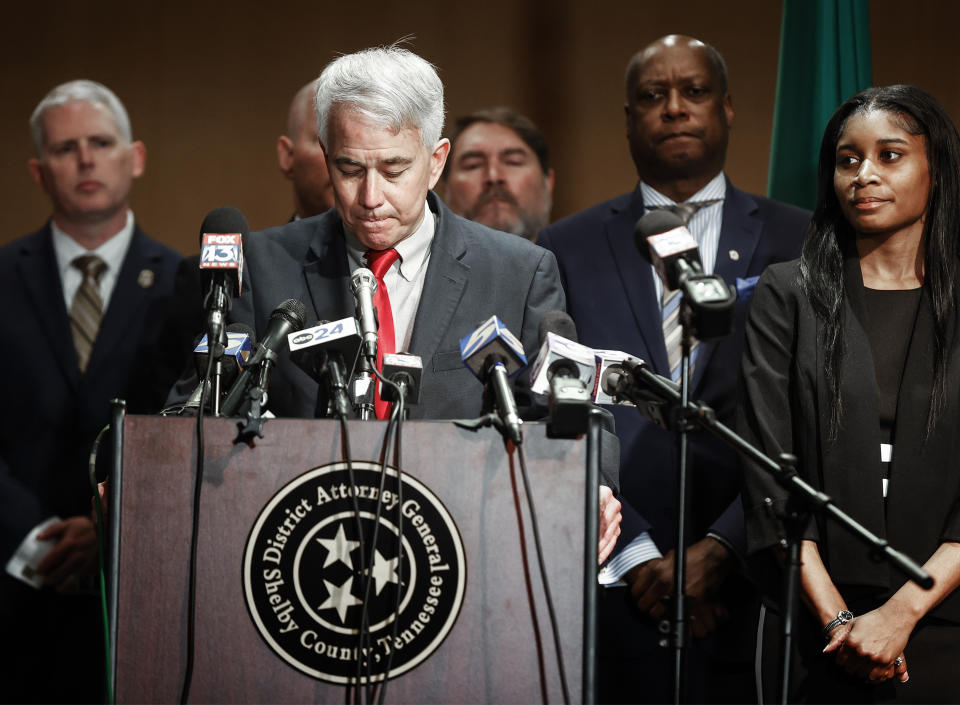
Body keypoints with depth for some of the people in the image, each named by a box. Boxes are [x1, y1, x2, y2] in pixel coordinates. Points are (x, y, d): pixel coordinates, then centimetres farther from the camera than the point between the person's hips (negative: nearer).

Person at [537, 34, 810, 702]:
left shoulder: (801, 243, 6)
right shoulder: (568, 247, 8)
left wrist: (722, 547, -10)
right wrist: (639, 557, -6)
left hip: (750, 579, 0)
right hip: (610, 588, 1)